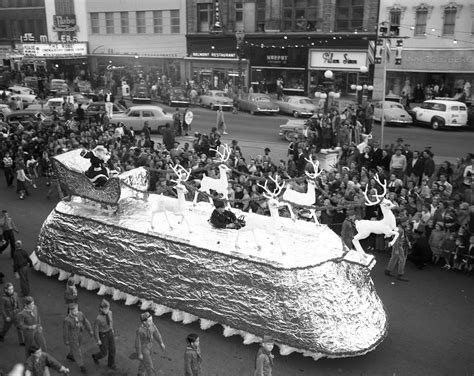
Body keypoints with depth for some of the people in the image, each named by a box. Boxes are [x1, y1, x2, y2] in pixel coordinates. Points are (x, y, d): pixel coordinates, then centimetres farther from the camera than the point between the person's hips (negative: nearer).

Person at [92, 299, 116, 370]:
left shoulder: (109, 312, -15)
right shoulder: (98, 318, -34)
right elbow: (95, 329, -21)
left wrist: (112, 329, 20)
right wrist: (98, 340, -12)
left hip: (109, 333, 5)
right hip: (102, 335, -5)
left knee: (112, 349, 15)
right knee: (104, 353, 13)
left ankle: (111, 364, 42)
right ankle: (95, 356, 48)